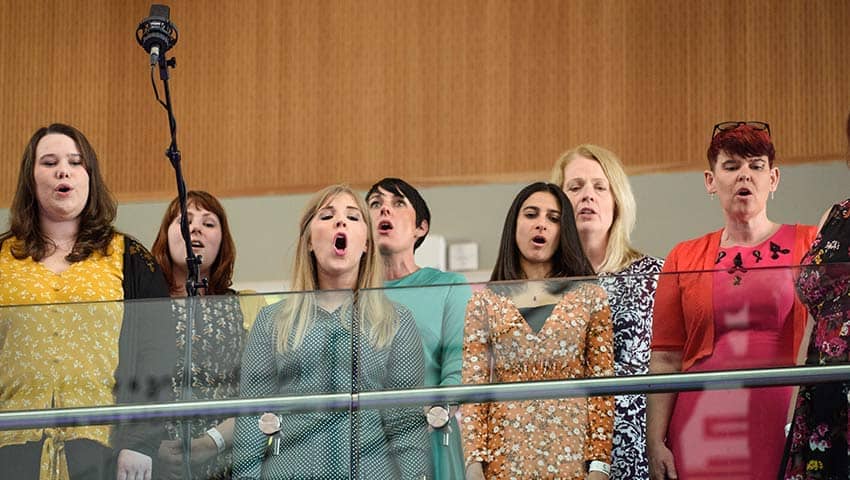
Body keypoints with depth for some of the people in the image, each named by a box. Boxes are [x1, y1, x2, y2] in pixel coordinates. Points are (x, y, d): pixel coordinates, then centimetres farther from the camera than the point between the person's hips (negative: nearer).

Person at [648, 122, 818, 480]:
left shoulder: (809, 246, 7)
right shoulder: (683, 259, 10)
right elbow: (665, 360, 6)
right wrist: (655, 443, -2)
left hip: (787, 426, -1)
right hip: (705, 430, 1)